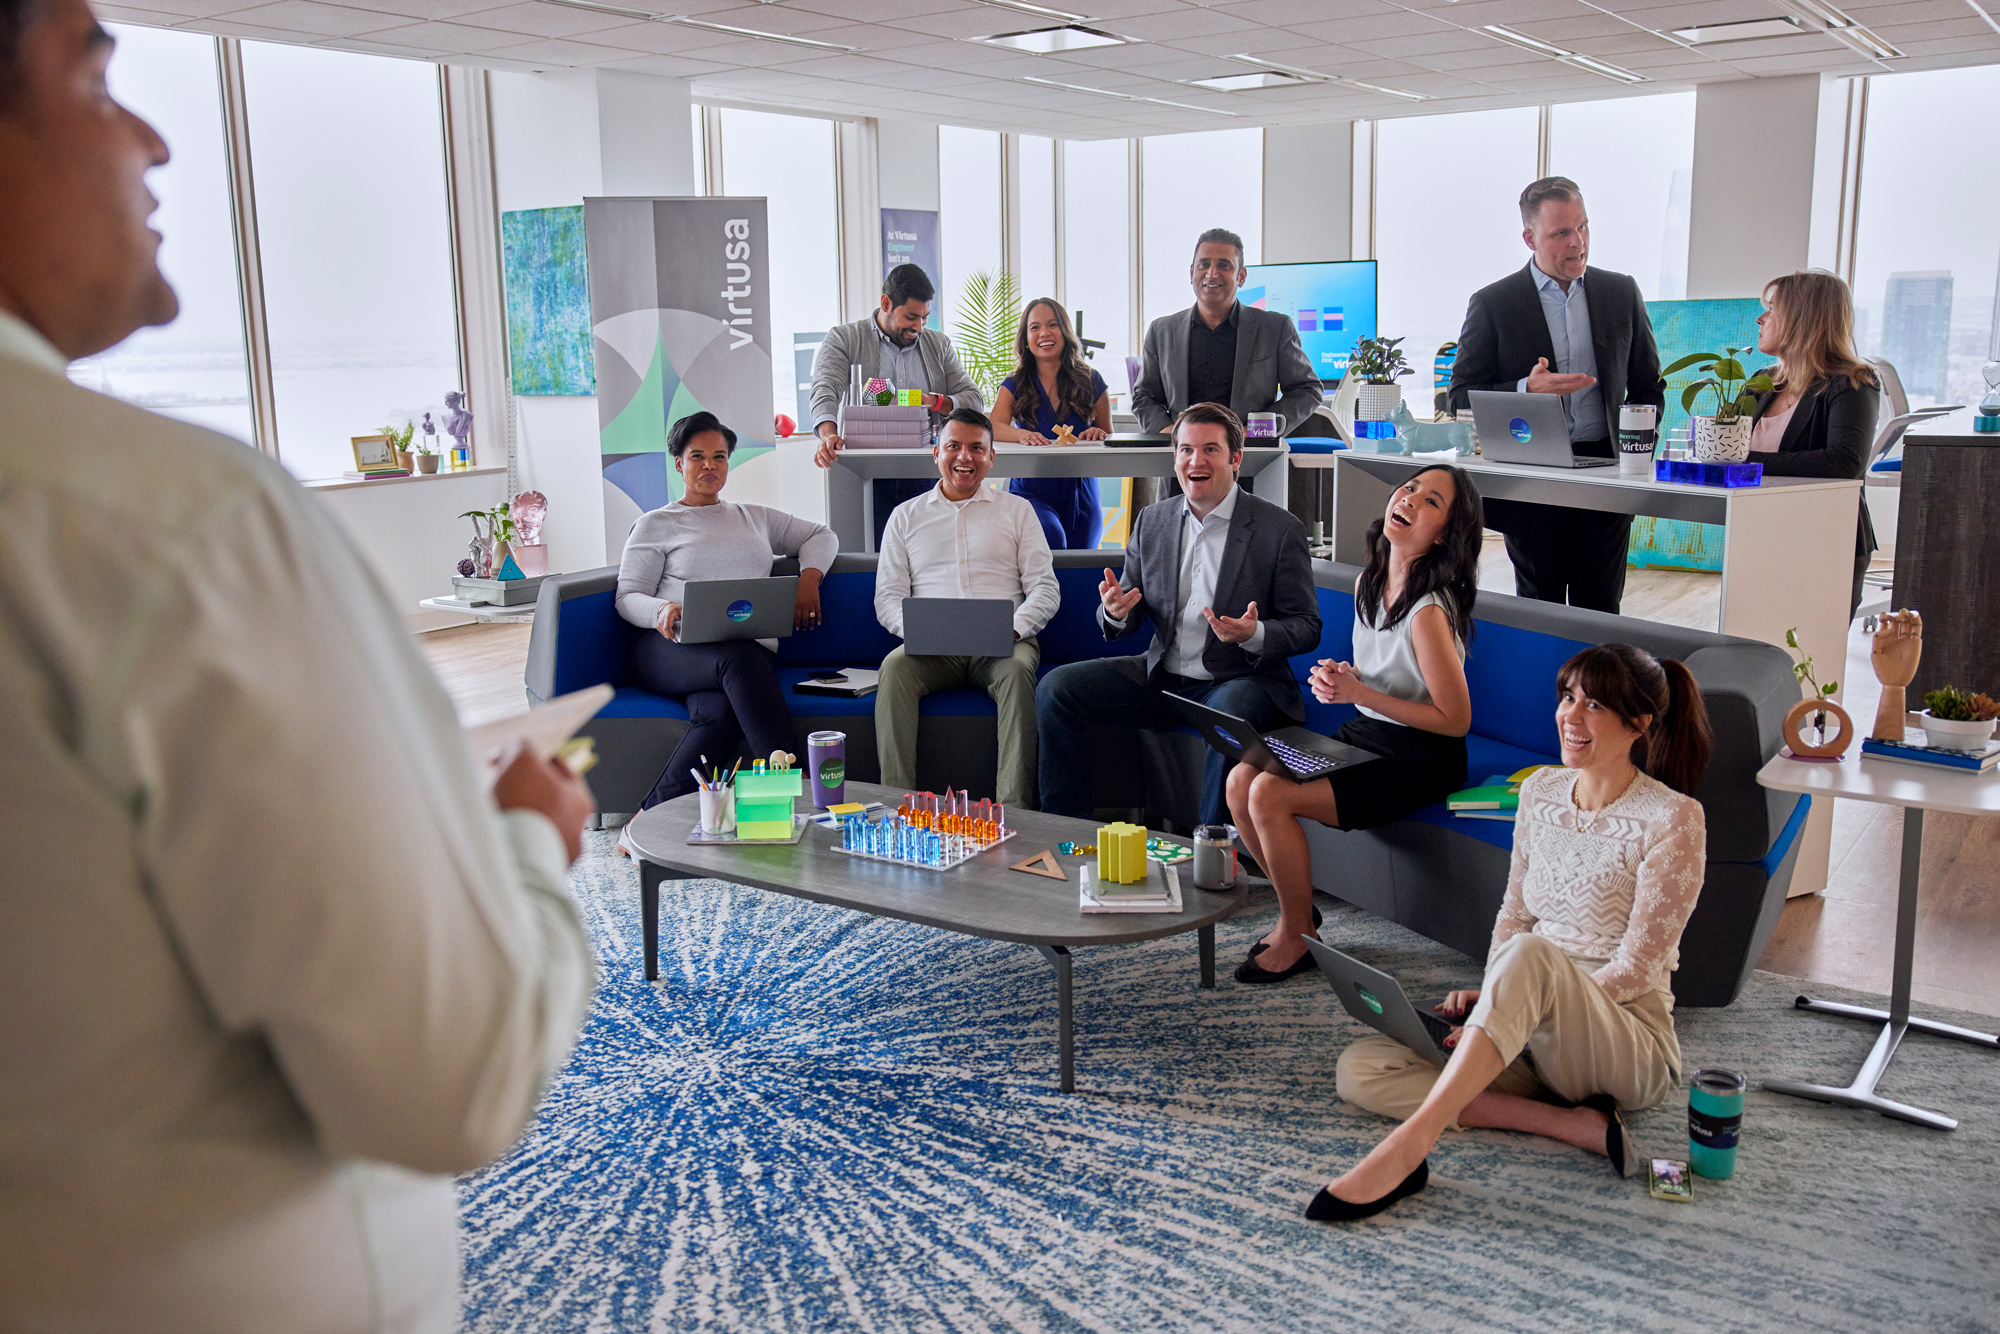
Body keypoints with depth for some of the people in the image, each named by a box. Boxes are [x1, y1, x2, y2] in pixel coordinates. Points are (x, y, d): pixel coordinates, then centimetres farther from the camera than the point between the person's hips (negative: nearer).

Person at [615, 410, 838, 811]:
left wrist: (809, 578, 13)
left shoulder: (755, 518, 29)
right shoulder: (655, 525, 18)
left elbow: (822, 535, 35)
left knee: (721, 714, -37)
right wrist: (663, 610, -15)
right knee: (739, 657, -40)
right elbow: (627, 597, 9)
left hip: (753, 650, 2)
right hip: (675, 650, -2)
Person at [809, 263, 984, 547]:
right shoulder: (843, 340, 9)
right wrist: (829, 434, -29)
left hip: (923, 477, 3)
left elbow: (974, 399, 14)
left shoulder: (939, 345, 20)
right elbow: (825, 391, -8)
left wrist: (935, 402, -6)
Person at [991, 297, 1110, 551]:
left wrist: (1099, 434, -12)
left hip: (1080, 496, 2)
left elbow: (1109, 434, 13)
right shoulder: (1014, 386, 5)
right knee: (1051, 539, -31)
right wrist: (1023, 435, -35)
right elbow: (994, 428, -12)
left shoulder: (1090, 381, 6)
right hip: (1031, 493, -2)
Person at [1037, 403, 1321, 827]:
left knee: (1231, 721, -39)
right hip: (1161, 676, 5)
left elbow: (1307, 627, -4)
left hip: (1240, 680, -5)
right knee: (1055, 689, -10)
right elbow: (1127, 620, 12)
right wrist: (1116, 611, -14)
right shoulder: (1151, 521, 8)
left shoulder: (1281, 529, -5)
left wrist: (1255, 634, -26)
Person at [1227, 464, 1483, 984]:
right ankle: (1295, 911, 10)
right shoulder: (1368, 583, 4)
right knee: (1240, 779, -7)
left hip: (1418, 760, -8)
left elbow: (1455, 720, -19)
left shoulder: (1430, 612, -22)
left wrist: (1360, 694, -20)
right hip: (1363, 736, 8)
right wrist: (1342, 678, -4)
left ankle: (1298, 937, -1)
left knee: (1270, 795, -22)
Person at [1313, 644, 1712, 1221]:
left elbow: (1635, 968, -15)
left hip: (1631, 1044, -7)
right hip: (1539, 1035, 7)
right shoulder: (1541, 791, 7)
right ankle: (1573, 1123, -21)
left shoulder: (1672, 818, -12)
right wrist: (1490, 995, -3)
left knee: (1531, 955, -40)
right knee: (1359, 1070, -12)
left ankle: (1406, 1147, -45)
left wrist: (1505, 1010, -20)